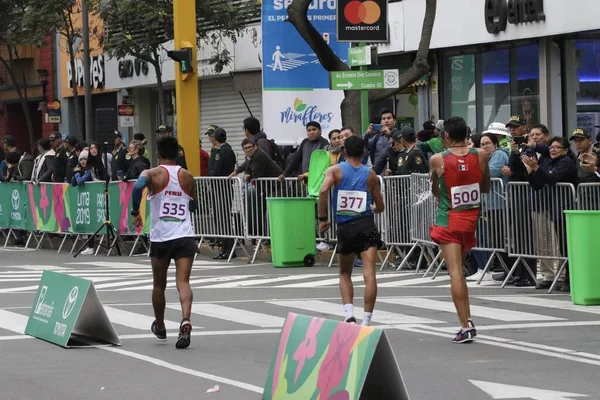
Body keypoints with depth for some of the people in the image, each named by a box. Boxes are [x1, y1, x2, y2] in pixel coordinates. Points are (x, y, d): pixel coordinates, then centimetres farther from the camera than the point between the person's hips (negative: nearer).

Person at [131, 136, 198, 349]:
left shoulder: (153, 174, 0)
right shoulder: (187, 177, 10)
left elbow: (138, 186, -23)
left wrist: (135, 212, -10)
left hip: (161, 237, -1)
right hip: (184, 235, 1)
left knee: (159, 285, 17)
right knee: (183, 282, -9)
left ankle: (160, 327, 33)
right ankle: (186, 320, -35)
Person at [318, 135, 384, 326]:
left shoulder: (335, 170, 5)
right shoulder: (370, 174, 10)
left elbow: (323, 190, -14)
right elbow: (380, 207, 15)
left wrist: (322, 218, -5)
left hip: (345, 227, 1)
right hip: (366, 225, 0)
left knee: (345, 274, 18)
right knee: (369, 274, -7)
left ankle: (349, 313, 0)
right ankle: (366, 320, -15)